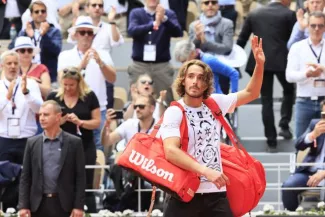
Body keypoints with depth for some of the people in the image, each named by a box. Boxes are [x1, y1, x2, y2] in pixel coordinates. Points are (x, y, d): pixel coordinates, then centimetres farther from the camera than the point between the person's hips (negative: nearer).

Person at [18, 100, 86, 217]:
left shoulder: (74, 142, 0)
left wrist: (79, 206, -7)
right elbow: (25, 177, 7)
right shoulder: (32, 143, 7)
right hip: (39, 203, 2)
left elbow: (80, 177, -1)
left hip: (63, 203, -2)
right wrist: (23, 205, -1)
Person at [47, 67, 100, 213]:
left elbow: (97, 122, 0)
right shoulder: (53, 97, 3)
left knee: (85, 187, 2)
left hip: (84, 148, -1)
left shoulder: (89, 97, 1)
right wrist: (61, 119, -16)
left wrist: (80, 122, -17)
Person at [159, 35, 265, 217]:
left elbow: (251, 93, 20)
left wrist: (260, 64, 3)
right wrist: (205, 171, -34)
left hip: (216, 194, 5)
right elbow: (170, 151, -23)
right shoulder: (174, 113, -9)